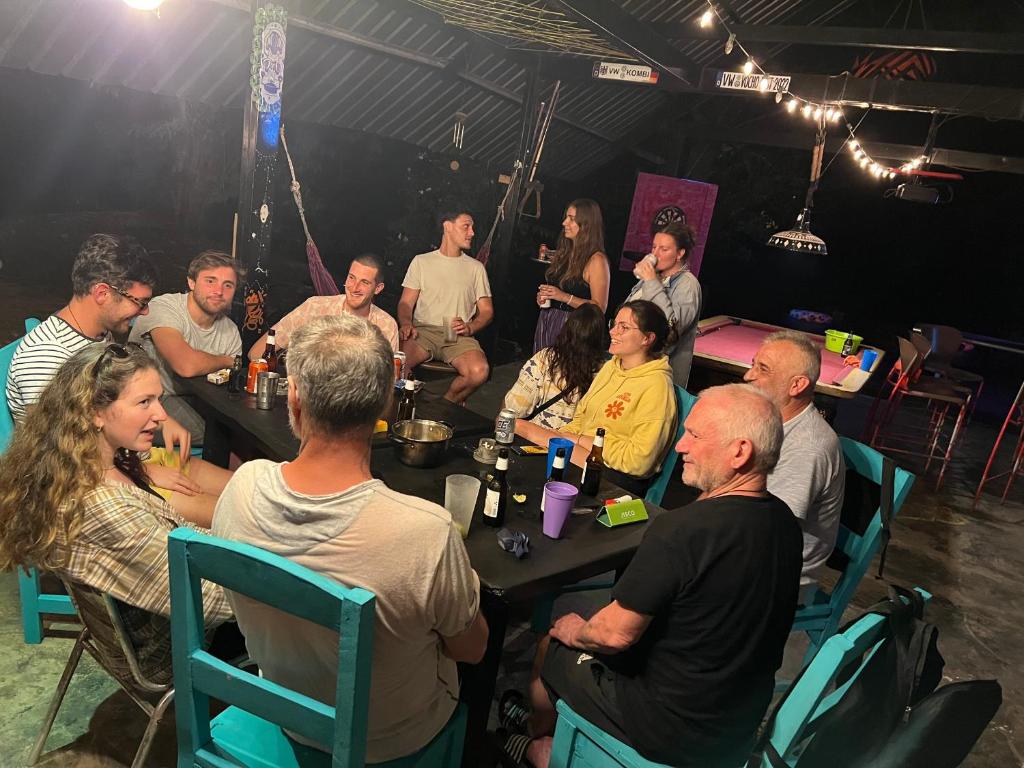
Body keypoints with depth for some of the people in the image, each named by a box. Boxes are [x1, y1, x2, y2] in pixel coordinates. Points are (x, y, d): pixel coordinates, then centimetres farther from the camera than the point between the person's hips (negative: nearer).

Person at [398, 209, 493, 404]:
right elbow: (406, 303, 9)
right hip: (423, 330, -1)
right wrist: (406, 324, -14)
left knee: (479, 371, -30)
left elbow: (487, 311, 14)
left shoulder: (476, 267, 17)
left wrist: (469, 328, -8)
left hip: (459, 336, 1)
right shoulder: (422, 261, 14)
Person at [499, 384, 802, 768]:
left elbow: (617, 634, -22)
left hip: (677, 734, -7)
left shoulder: (679, 530, -32)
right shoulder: (786, 523, -6)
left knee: (553, 647, 15)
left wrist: (576, 632, -2)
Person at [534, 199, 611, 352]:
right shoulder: (565, 253, 11)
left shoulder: (596, 260, -11)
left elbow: (599, 308, -15)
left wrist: (565, 297, -21)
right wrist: (542, 296, 6)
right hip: (546, 321, 7)